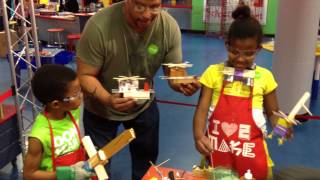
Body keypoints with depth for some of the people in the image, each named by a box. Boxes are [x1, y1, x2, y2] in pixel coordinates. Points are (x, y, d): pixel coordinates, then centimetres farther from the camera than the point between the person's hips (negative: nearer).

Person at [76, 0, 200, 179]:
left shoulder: (170, 27, -22)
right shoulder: (99, 25, -31)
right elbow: (85, 75, -23)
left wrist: (184, 84, -37)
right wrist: (108, 99, -42)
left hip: (144, 105, 3)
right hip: (101, 108, -2)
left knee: (147, 159, 22)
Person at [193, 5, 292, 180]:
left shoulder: (264, 76, -1)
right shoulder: (214, 72, -3)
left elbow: (272, 113, 8)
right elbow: (202, 109, -6)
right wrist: (198, 136, -23)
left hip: (250, 151, 0)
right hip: (216, 148, 0)